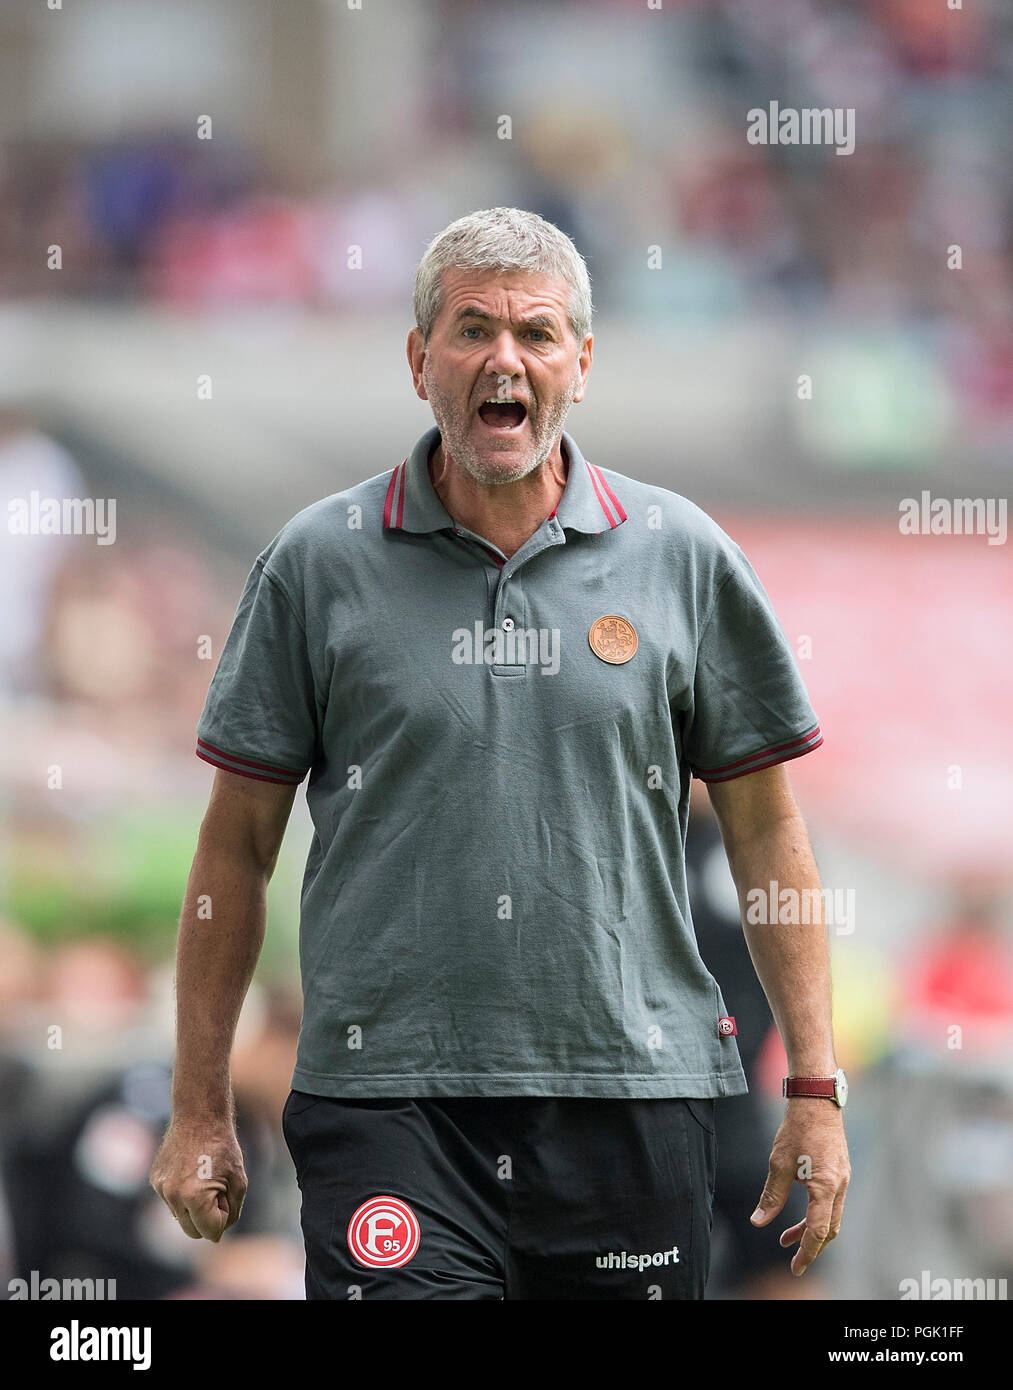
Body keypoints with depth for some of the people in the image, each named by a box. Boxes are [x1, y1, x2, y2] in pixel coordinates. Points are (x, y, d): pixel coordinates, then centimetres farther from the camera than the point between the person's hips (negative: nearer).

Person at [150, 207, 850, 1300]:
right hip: (385, 1094, -1)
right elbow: (237, 843, 8)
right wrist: (198, 1108, 5)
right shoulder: (319, 563, 4)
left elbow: (764, 828, 10)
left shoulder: (681, 556, 7)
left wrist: (815, 1088, 4)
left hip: (630, 1087, 2)